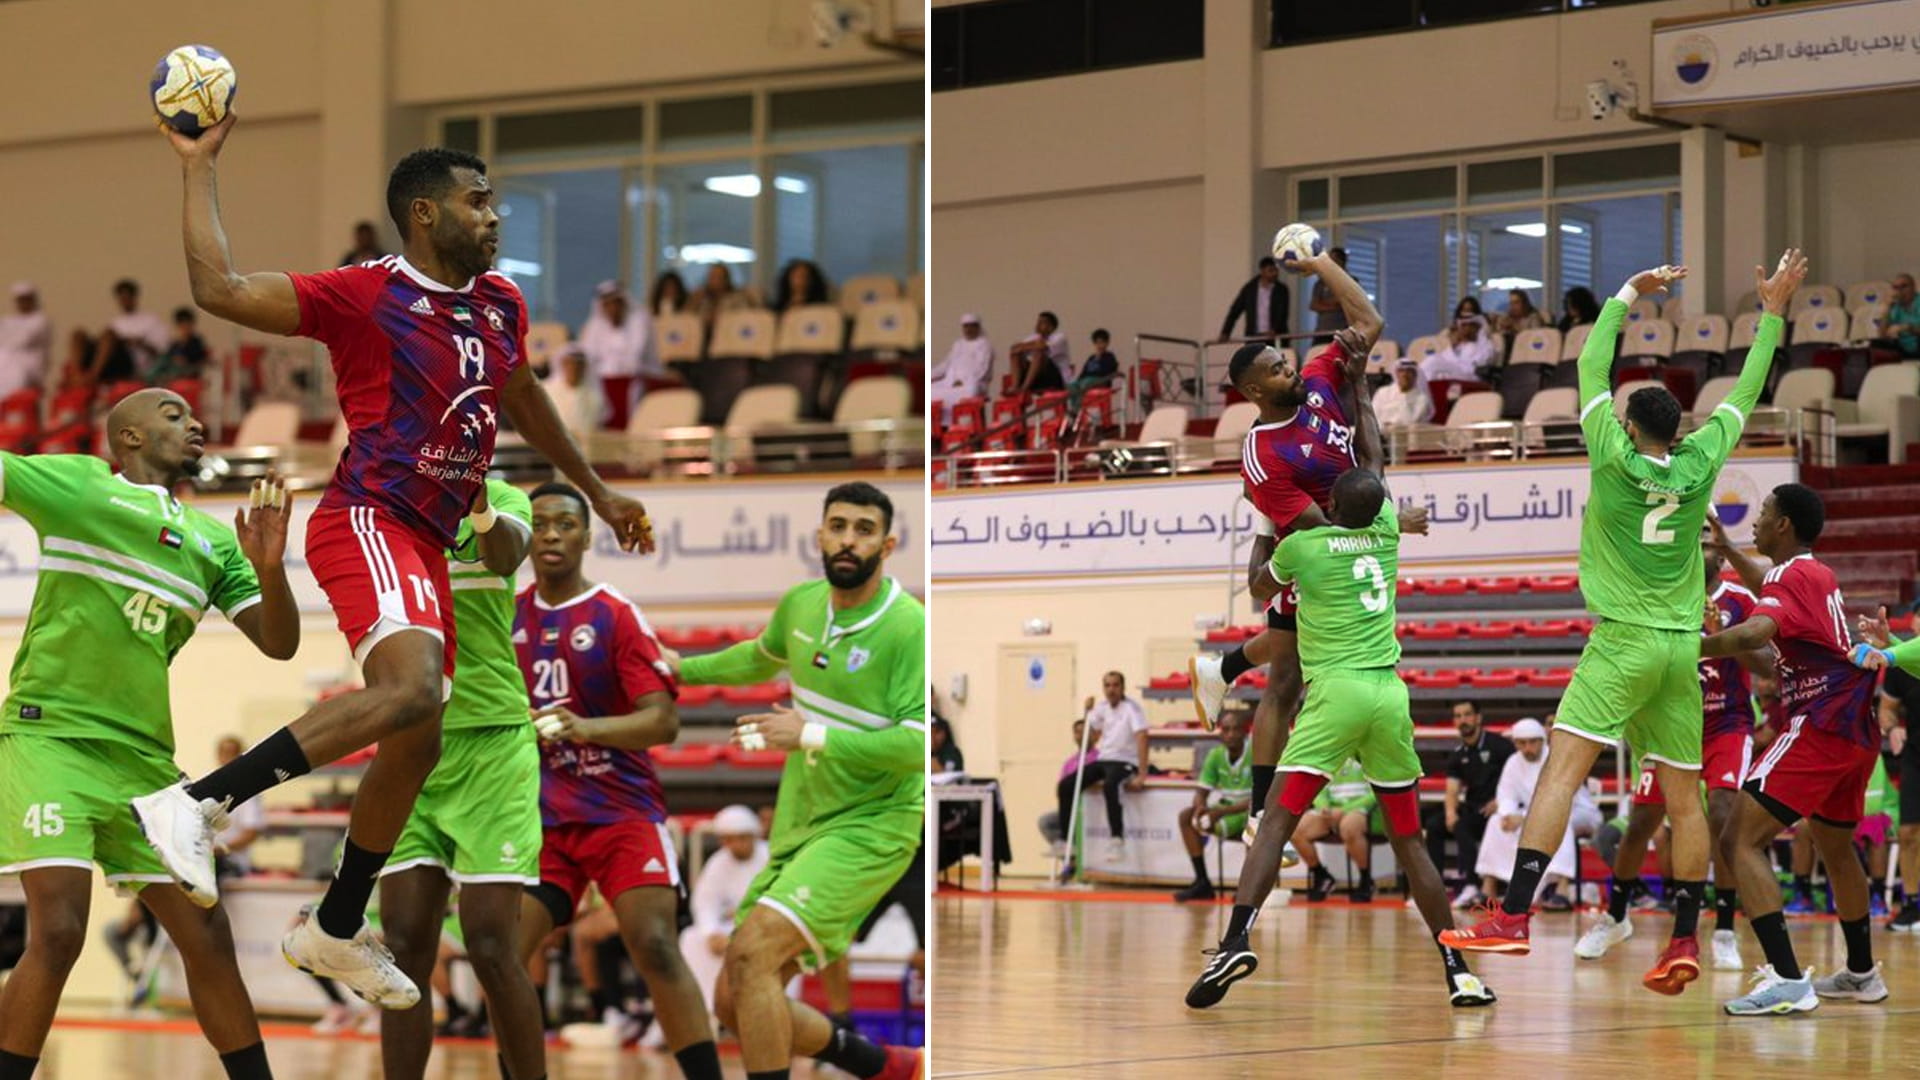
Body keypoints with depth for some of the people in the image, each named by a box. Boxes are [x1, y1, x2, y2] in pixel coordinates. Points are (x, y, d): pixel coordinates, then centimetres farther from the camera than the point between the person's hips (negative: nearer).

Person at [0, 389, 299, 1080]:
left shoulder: (215, 542, 15)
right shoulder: (73, 483, 3)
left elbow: (278, 643, 10)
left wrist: (269, 569, -8)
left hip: (144, 757, 6)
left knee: (207, 937, 5)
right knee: (58, 931, -19)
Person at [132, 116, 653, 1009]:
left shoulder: (500, 305, 15)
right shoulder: (365, 296, -7)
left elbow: (524, 399, 34)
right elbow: (219, 290, -16)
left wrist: (598, 493, 42)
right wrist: (198, 169, -13)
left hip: (427, 542, 9)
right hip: (369, 521, -9)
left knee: (415, 746, 13)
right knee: (413, 690, -32)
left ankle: (336, 930, 30)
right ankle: (194, 806, -32)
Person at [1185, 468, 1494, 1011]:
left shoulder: (1300, 546, 4)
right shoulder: (1386, 534, 13)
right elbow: (1376, 461, 32)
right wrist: (1364, 422, 45)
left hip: (1335, 688, -4)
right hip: (1389, 691, 4)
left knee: (1278, 822, -6)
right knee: (1409, 840, 11)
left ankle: (1237, 939, -26)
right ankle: (1458, 971, 9)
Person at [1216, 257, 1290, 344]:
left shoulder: (1281, 289, 1)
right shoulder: (1249, 289, 5)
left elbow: (1283, 313, -9)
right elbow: (1234, 311, 8)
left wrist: (1275, 330, -26)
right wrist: (1225, 334, 2)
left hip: (1276, 338, -1)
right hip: (1254, 338, 1)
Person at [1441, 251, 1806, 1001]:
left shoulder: (1615, 458, -4)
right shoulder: (1699, 463, 4)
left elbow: (1592, 365, 5)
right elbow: (1745, 393, 17)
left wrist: (1629, 295, 16)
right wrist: (1774, 313, 26)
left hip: (1624, 642, -4)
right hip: (1683, 647, 4)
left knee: (1563, 769, -11)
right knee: (1684, 795, 7)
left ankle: (1513, 917, -23)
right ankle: (1684, 942, 6)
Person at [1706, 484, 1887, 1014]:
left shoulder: (1792, 575, -10)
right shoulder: (1819, 575, 18)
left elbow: (1753, 634, -31)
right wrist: (1727, 550, 46)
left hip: (1819, 727, -10)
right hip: (1858, 731, 10)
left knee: (1745, 838, -15)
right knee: (1836, 848, 28)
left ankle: (1787, 980, -27)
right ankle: (1862, 973, 41)